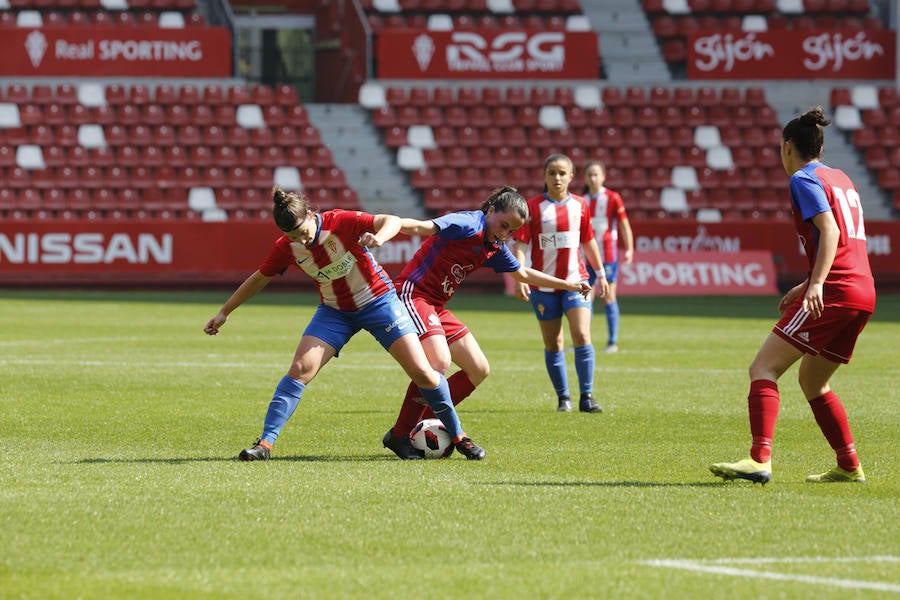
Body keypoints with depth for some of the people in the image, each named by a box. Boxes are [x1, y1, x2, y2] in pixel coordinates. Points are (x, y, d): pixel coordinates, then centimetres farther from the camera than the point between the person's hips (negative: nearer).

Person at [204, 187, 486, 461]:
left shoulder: (341, 222, -25)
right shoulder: (286, 248, -13)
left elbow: (393, 221, -28)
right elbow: (258, 279, 2)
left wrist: (378, 238, -51)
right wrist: (224, 312, 6)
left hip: (378, 301, -3)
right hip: (335, 311, 3)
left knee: (422, 372, -9)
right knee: (300, 369, -17)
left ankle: (457, 435, 10)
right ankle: (265, 442, -13)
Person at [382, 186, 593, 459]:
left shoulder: (495, 249, 13)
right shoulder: (468, 224, -15)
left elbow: (523, 273, 31)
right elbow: (423, 227, -31)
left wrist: (567, 285, 37)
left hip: (437, 308, 10)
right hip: (413, 292, -10)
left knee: (478, 370, 8)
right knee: (439, 362, -29)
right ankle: (399, 435, -18)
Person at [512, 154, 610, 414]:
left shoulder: (580, 205, 5)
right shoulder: (533, 207, -4)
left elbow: (589, 241, 17)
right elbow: (520, 244, -8)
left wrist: (601, 274, 21)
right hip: (544, 284, -1)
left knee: (582, 336, -13)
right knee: (553, 344, 5)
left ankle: (587, 397, -8)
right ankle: (563, 398, 16)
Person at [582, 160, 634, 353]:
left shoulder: (613, 198, -4)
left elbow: (624, 225, -2)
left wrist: (629, 249, -10)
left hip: (607, 255, -4)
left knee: (608, 298, -2)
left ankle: (613, 341, 4)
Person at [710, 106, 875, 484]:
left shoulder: (804, 179, -3)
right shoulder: (840, 179, 23)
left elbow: (830, 230, -18)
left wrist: (817, 284, -29)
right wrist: (808, 285, 31)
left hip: (834, 293, -9)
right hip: (864, 293, 9)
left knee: (763, 368, -11)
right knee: (812, 381, 22)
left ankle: (760, 460, -25)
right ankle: (849, 467, 21)